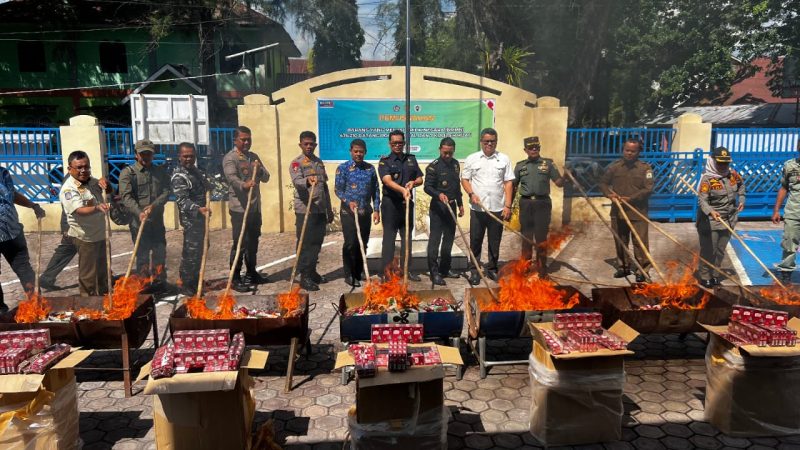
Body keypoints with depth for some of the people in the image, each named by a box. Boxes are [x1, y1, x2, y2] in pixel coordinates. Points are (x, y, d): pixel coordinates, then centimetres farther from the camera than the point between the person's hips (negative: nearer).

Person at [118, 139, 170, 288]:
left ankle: (159, 284, 25)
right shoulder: (127, 172, -4)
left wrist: (153, 206, -19)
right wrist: (139, 212, -30)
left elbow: (166, 192, -1)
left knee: (160, 253, 11)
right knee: (142, 255, 4)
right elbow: (126, 197, -15)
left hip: (157, 220, 4)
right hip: (138, 221, -3)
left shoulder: (160, 171, 8)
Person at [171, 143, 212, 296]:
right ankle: (186, 284, 4)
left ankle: (195, 280, 30)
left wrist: (207, 184, 2)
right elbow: (182, 200, -25)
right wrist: (198, 209, -40)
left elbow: (206, 186, 26)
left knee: (199, 249, 17)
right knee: (190, 252, -6)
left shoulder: (194, 170, 11)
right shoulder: (179, 176, -17)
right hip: (190, 218, -9)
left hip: (200, 216, 9)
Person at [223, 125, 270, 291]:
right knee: (240, 243, -5)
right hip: (239, 208, -7)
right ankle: (235, 278, 3)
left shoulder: (254, 157, 15)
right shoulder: (230, 158, -7)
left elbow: (266, 178, 12)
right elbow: (232, 178, -25)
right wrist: (244, 185, -45)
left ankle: (251, 273, 28)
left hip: (255, 207, 7)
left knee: (253, 242, 15)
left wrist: (259, 170, -10)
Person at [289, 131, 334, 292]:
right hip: (304, 210, -6)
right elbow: (296, 181, -25)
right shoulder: (296, 163, -5)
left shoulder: (319, 162, 16)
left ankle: (312, 272, 23)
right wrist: (307, 180, -47)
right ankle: (304, 277, 3)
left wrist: (329, 209, 18)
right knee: (305, 244, -3)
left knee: (317, 243, 11)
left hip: (320, 210, 6)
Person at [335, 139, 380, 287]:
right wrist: (348, 202, -21)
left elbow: (375, 191, 9)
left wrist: (376, 210, 2)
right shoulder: (343, 168, -2)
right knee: (350, 243, -5)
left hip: (365, 212, 4)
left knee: (363, 243, 10)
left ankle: (359, 271, 25)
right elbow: (338, 189, -5)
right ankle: (349, 275, 5)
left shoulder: (370, 168, 7)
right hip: (348, 212, -4)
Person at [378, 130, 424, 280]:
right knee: (389, 237, -2)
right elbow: (388, 181, -19)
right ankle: (386, 272, 2)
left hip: (407, 203, 5)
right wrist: (403, 190, -36)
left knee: (407, 237, 10)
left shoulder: (411, 159, 11)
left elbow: (420, 179, 12)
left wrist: (413, 182, -12)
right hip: (390, 204, -5)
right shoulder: (385, 161, -4)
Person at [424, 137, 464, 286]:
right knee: (434, 239, -6)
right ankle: (434, 273, -2)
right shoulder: (433, 166, -11)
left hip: (451, 206, 7)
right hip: (438, 207, -7)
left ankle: (445, 269, 24)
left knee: (449, 239, 13)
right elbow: (427, 187, -15)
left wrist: (460, 203, 18)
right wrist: (439, 194, -33)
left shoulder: (455, 164, 11)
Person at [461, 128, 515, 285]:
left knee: (495, 242, 10)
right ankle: (475, 271, 16)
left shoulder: (504, 159, 4)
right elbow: (464, 179, 6)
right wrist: (471, 194, -12)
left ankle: (492, 268, 24)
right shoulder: (472, 159, 3)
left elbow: (508, 183, 2)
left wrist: (508, 206, -4)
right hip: (477, 208, 0)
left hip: (497, 208, 1)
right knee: (475, 241, 5)